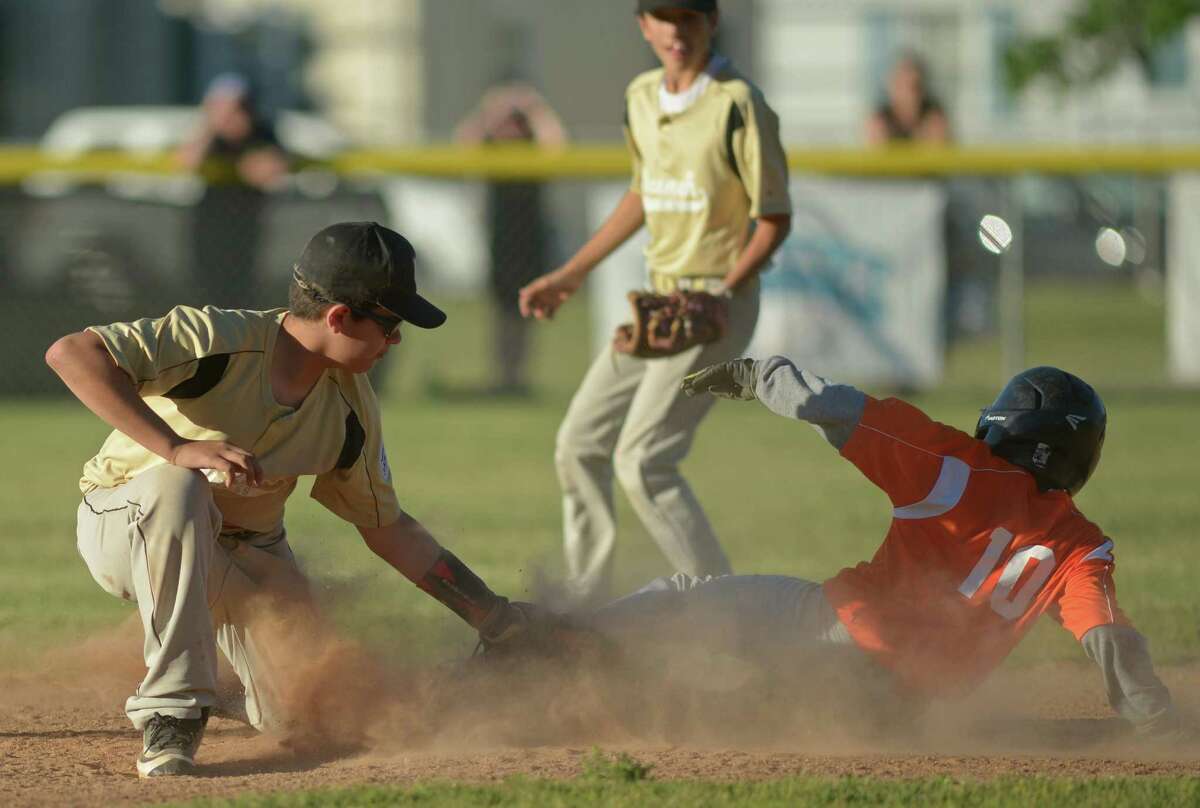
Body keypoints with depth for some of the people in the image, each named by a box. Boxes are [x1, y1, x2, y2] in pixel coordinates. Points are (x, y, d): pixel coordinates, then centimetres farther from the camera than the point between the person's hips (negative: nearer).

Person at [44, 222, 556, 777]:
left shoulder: (350, 408, -7)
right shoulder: (219, 341, -28)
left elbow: (387, 530, 5)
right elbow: (70, 354, -37)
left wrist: (493, 617, 2)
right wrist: (175, 446, -42)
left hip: (248, 553, 5)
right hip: (124, 523, -5)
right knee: (179, 484, -40)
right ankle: (171, 714, -31)